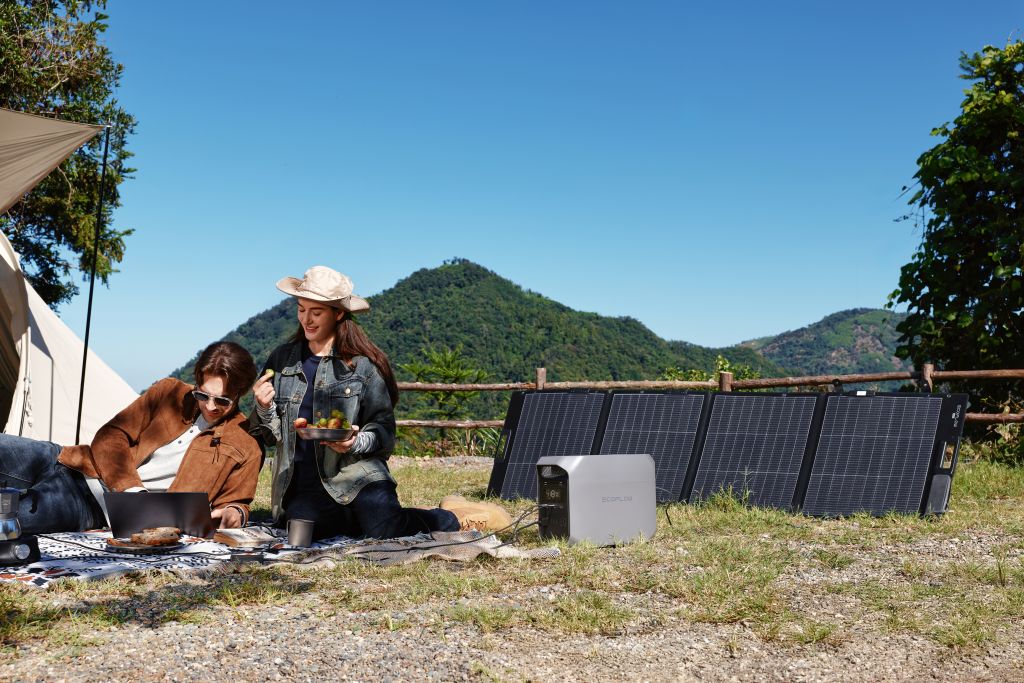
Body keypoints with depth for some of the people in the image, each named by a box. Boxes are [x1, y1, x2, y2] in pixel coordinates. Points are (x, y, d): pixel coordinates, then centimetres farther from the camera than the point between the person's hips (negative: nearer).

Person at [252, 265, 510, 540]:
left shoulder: (363, 363, 0)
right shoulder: (281, 360, 9)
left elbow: (384, 431, 1)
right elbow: (271, 436, 13)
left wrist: (356, 443, -19)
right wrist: (265, 409, -8)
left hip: (357, 477, -3)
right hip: (302, 488, 3)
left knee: (383, 530, -27)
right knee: (309, 529, -26)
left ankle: (454, 517, 4)